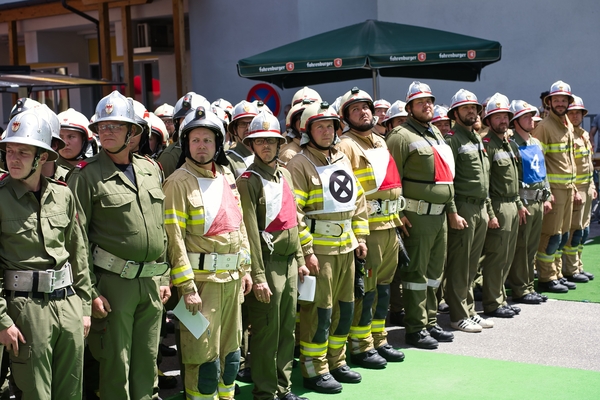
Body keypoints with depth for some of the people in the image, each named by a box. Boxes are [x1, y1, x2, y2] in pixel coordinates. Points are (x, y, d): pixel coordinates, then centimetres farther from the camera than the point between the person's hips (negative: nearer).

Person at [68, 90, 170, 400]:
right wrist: (89, 291, -12)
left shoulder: (151, 169, 10)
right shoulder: (86, 175, -6)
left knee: (147, 359, 14)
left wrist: (164, 276, 13)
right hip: (113, 281, -5)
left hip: (152, 281, 5)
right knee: (116, 363, 3)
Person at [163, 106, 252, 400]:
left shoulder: (227, 177, 10)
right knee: (204, 354, -1)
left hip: (231, 277, 7)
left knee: (231, 350, 16)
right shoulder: (178, 182, -10)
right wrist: (187, 287, -18)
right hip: (201, 277, -6)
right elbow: (175, 238, -15)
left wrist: (245, 269, 14)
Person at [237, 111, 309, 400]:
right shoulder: (248, 180, -11)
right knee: (267, 332, 2)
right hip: (267, 263, -7)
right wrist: (258, 276, -18)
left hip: (289, 262, 7)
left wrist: (300, 259, 16)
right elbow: (250, 232, -15)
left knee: (287, 330, 13)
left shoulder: (285, 175, 12)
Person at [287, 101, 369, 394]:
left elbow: (357, 199, 18)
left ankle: (336, 362, 28)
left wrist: (360, 237, 11)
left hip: (346, 247, 8)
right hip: (319, 249, -7)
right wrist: (306, 251, -18)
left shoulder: (342, 159, 13)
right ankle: (315, 371, 9)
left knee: (345, 307, 14)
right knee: (319, 311, -2)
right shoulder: (300, 164, -10)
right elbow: (294, 212, -16)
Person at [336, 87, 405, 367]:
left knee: (384, 283, 13)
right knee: (365, 287, -4)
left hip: (390, 223, 8)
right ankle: (360, 347, 6)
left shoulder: (381, 142, 19)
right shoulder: (346, 145, -8)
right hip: (367, 226, -8)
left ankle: (379, 341, 24)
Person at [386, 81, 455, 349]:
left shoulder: (436, 134, 18)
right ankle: (415, 329, 5)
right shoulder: (401, 136, -9)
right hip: (417, 214, -8)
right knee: (416, 271, -2)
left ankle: (430, 322, 25)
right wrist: (399, 213, -18)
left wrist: (450, 206, 20)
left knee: (434, 269, 14)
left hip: (439, 213, 8)